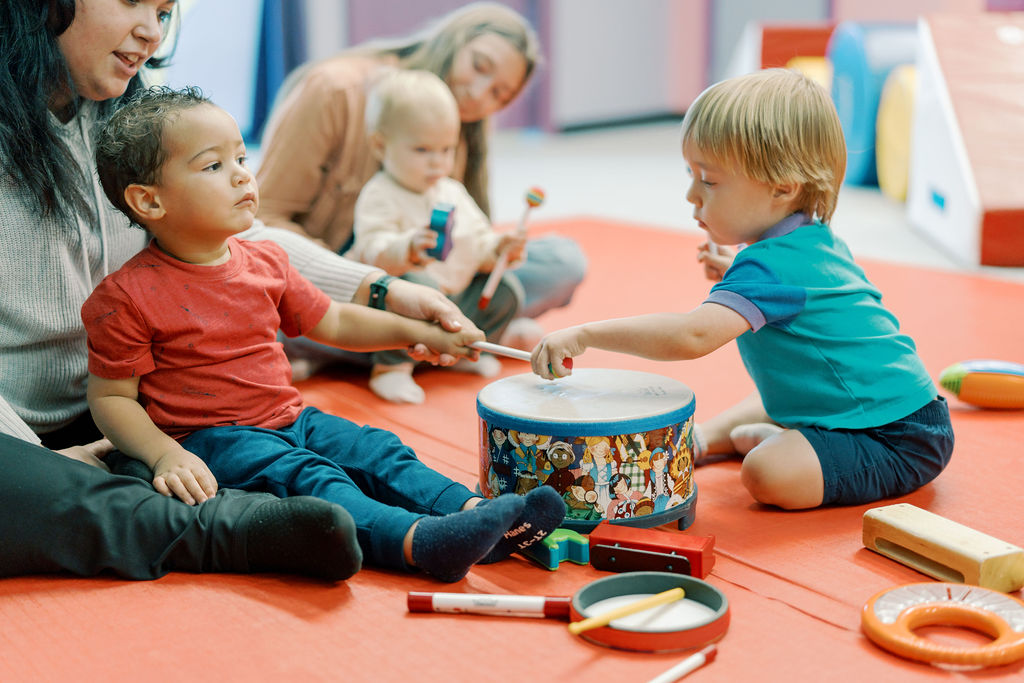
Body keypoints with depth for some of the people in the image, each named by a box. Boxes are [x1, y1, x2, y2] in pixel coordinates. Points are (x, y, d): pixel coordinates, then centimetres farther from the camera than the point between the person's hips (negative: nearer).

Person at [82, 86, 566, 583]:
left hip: (290, 420, 8)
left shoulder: (265, 263, 7)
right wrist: (166, 456, -24)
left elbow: (333, 322, 18)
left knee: (376, 449, -11)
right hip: (210, 439, -7)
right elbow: (110, 397, -9)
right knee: (302, 476, -29)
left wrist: (419, 332, 13)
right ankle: (418, 541, -49)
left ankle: (472, 509, -25)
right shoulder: (126, 297, -12)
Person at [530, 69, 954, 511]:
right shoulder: (817, 238, 7)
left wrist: (585, 334, -37)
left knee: (769, 474, -29)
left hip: (901, 441, -11)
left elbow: (693, 335, -39)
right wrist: (737, 276, 14)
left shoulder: (770, 265, -25)